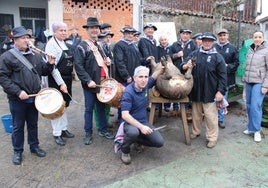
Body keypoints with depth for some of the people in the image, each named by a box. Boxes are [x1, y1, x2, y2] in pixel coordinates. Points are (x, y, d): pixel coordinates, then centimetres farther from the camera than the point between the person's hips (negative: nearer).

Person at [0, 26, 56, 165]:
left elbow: (44, 71, 13)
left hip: (34, 97, 5)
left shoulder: (35, 55, 9)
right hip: (17, 99, -4)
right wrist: (17, 91, -20)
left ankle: (34, 146, 34)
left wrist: (50, 64, -8)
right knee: (18, 126, 9)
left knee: (33, 124, 17)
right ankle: (17, 151, 26)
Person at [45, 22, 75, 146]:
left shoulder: (65, 43, 11)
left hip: (67, 78, 8)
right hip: (57, 80, -8)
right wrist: (61, 83, -21)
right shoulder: (51, 44, -12)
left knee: (64, 105, 17)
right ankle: (57, 133, 14)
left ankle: (64, 129, 30)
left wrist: (68, 80, 12)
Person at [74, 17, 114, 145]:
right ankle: (88, 133, 17)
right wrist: (88, 80, -21)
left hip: (103, 82, 6)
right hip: (90, 84, -6)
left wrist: (107, 62, 9)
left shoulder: (100, 45, 16)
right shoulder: (82, 47, -7)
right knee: (89, 109, 4)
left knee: (101, 107, 15)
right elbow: (78, 66, -15)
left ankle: (103, 130, 28)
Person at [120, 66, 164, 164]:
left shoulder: (145, 85, -2)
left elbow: (154, 76, 21)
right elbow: (125, 115, -27)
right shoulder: (128, 92, -22)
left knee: (159, 142, -9)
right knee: (133, 132, -40)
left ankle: (138, 140, 18)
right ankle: (125, 151, -6)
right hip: (130, 122, -6)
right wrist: (141, 127, -34)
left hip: (144, 122, 6)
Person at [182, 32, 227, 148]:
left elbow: (222, 76, -5)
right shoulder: (194, 54, 5)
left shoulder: (217, 57, -3)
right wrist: (186, 66, -23)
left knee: (210, 115, 2)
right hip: (195, 90, 4)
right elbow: (183, 66, 1)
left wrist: (220, 91, -11)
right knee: (196, 113, 17)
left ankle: (212, 137, 16)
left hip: (209, 92, -3)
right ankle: (196, 132, 35)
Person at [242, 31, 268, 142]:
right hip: (249, 82, 6)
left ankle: (256, 130, 5)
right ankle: (251, 127, 22)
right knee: (249, 105, 9)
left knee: (255, 106, -9)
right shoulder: (250, 50, 11)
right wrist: (245, 79, 13)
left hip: (259, 83, -6)